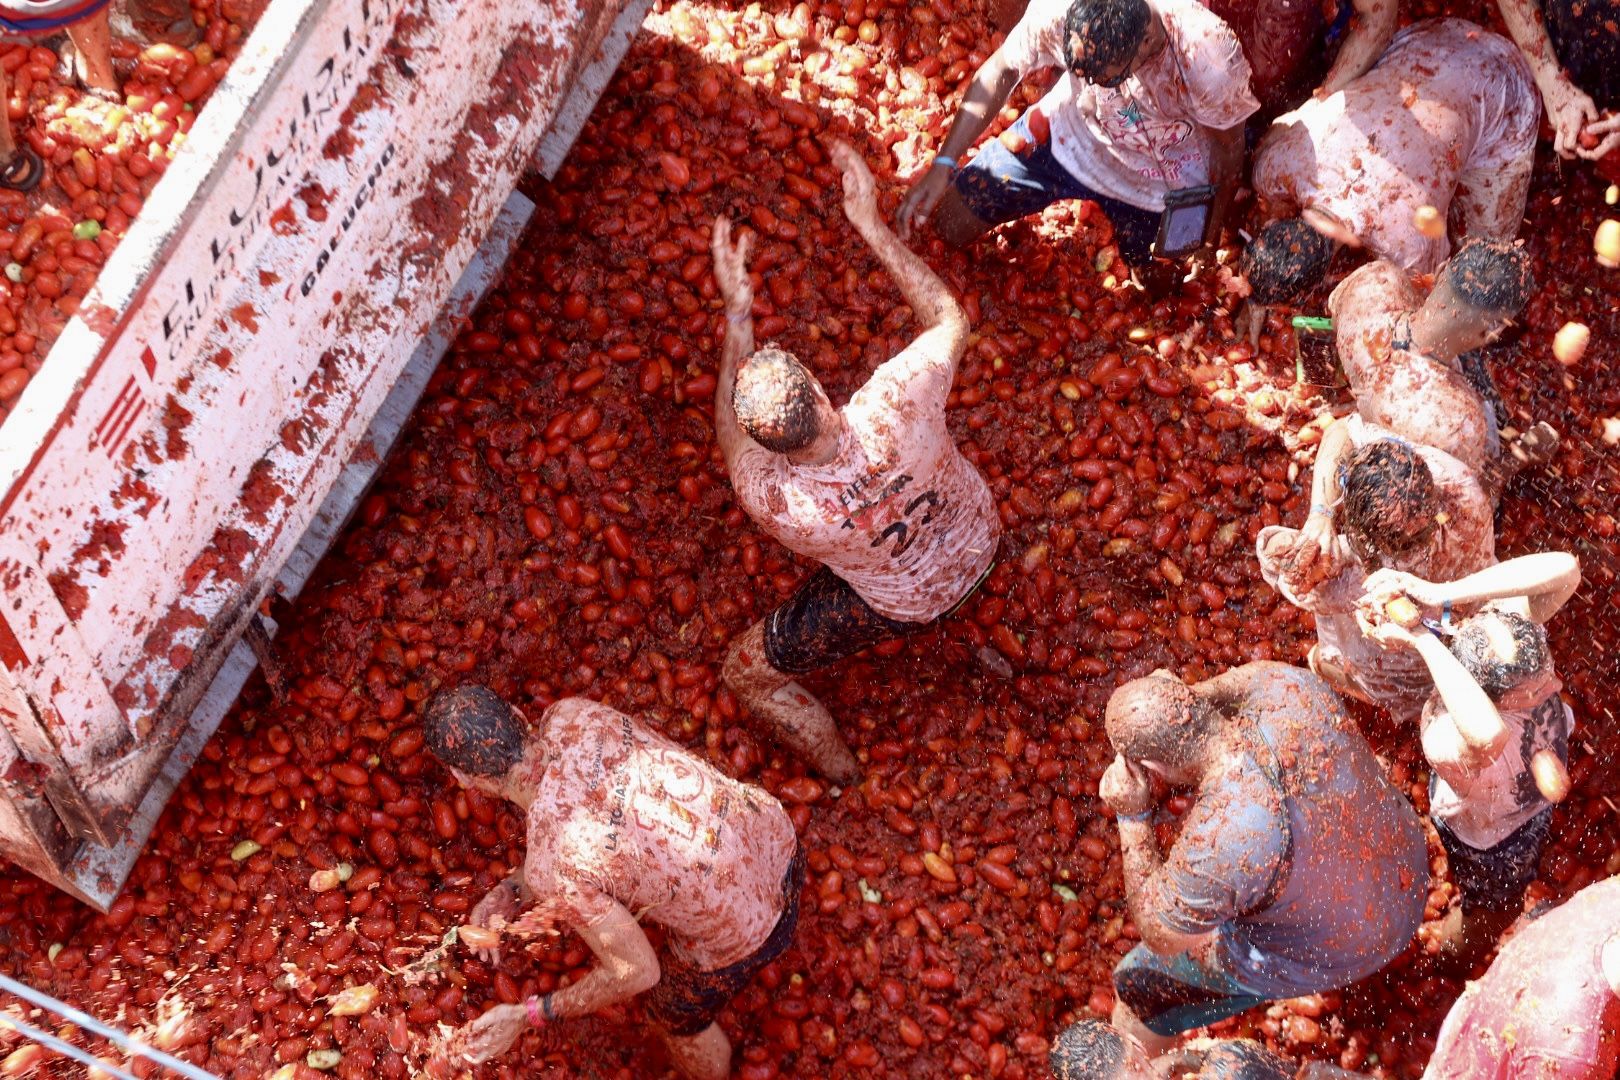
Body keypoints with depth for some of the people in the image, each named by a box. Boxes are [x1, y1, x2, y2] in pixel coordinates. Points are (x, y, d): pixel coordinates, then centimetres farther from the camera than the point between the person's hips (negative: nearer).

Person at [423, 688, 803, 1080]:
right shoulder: (570, 715, -15)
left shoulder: (550, 868, -32)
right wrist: (511, 889, -4)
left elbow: (637, 972, -20)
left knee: (677, 1017, 29)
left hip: (740, 933, -5)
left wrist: (523, 1017, -12)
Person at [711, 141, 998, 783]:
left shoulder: (771, 500, -41)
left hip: (899, 603, -3)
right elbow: (950, 319, -19)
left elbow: (730, 431, -16)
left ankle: (839, 771, 37)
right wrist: (870, 224, -21)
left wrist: (736, 312, -21)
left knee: (746, 676, 18)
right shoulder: (896, 406, -42)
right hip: (977, 543, 3)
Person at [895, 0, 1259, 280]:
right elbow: (1001, 71, -16)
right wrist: (942, 166, -21)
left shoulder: (1208, 58, -41)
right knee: (952, 223, 6)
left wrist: (1211, 236, -4)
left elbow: (1230, 144, -20)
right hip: (1067, 131, 2)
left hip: (1158, 175, -2)